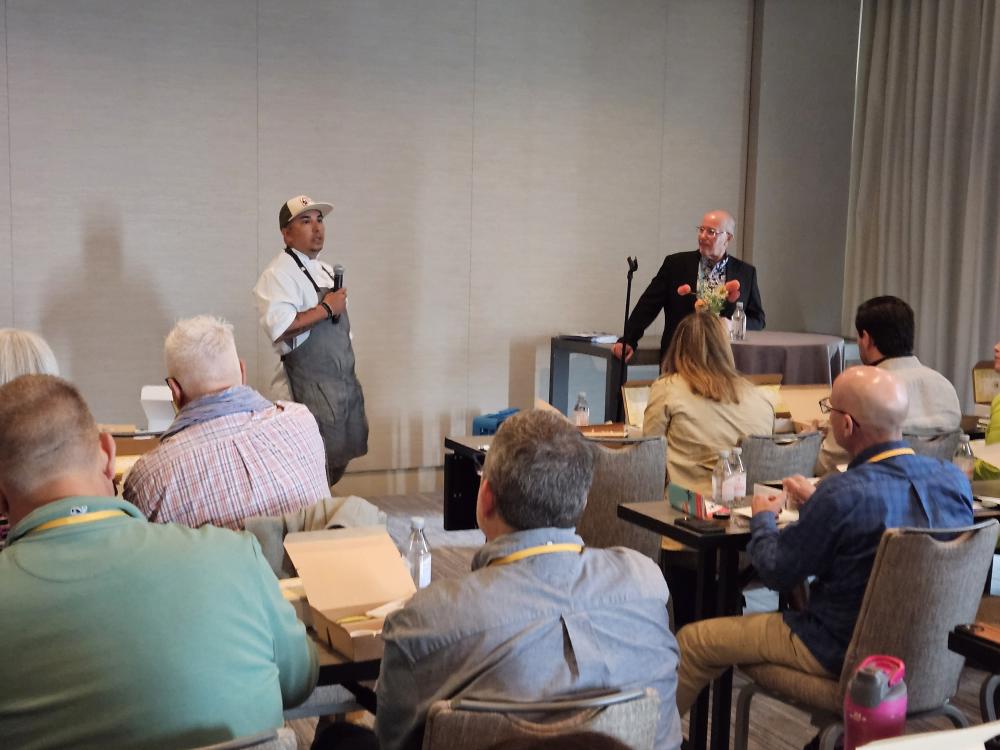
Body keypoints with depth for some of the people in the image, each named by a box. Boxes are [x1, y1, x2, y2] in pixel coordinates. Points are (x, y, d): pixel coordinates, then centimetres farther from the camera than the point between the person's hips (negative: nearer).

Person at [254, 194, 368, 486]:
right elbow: (279, 328, -26)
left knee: (338, 462, 15)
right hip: (309, 390, -9)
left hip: (343, 384, 9)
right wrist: (326, 309, -18)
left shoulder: (325, 271, 18)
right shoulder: (279, 274, -12)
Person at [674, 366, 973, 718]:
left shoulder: (843, 494, -30)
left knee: (692, 641, 7)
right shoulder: (954, 480, -9)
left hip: (842, 654, -7)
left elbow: (775, 571, -15)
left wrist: (762, 518, 5)